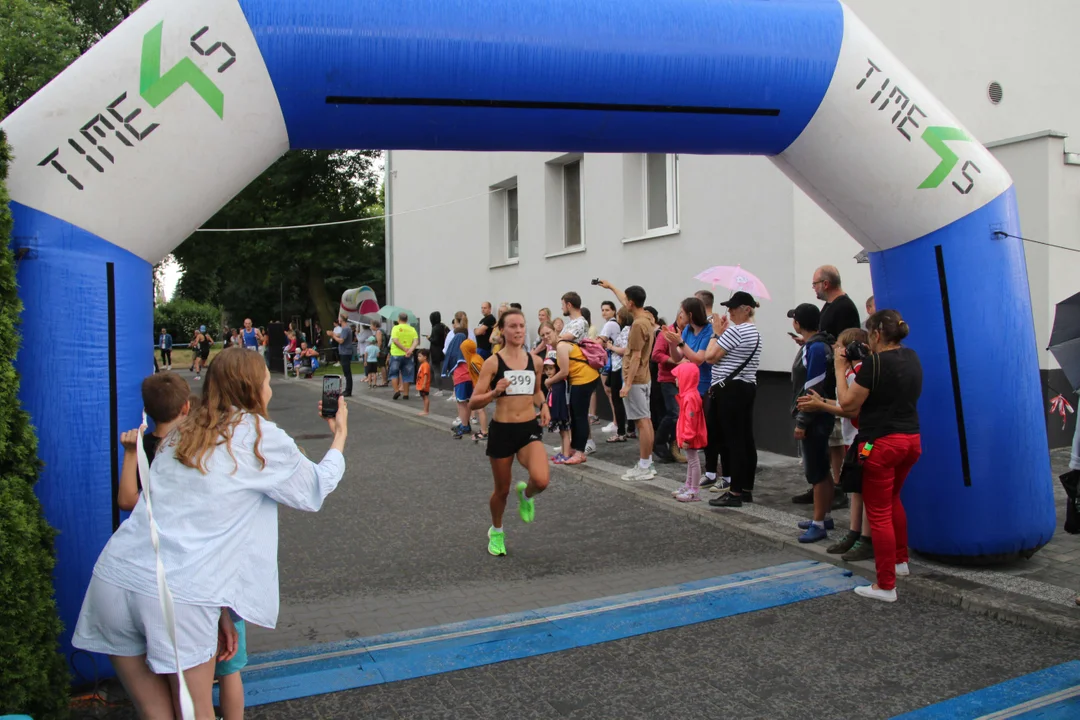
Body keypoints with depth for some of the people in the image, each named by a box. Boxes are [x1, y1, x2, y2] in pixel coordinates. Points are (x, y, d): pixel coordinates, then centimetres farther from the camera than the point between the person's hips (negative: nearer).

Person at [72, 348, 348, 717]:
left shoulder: (181, 433, 17)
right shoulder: (261, 437, 0)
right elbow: (317, 488, 14)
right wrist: (340, 435, 30)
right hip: (180, 595, -6)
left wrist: (218, 607, 18)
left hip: (112, 577, 6)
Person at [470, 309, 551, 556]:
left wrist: (543, 406, 4)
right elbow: (473, 403, -8)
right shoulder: (493, 362, -8)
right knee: (502, 489, 12)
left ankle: (525, 495, 17)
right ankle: (496, 531, 41)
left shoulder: (534, 361, 3)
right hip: (502, 430, -2)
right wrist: (495, 392, -25)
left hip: (530, 429, 2)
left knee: (541, 481, -22)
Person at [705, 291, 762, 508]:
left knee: (733, 440, -7)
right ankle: (747, 489, 16)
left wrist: (716, 333, -2)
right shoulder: (755, 332, 18)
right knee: (746, 439, 10)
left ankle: (735, 493, -4)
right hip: (747, 387, 10)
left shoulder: (735, 330, -15)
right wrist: (722, 333, 13)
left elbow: (710, 357, -14)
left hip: (730, 390, -10)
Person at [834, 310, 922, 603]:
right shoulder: (912, 357, 7)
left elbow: (847, 403, -14)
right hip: (911, 440, 9)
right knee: (892, 499, 29)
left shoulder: (875, 362, -17)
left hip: (881, 444, -8)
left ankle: (886, 586, 4)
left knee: (879, 513, -1)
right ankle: (900, 560, 42)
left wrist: (840, 367, -6)